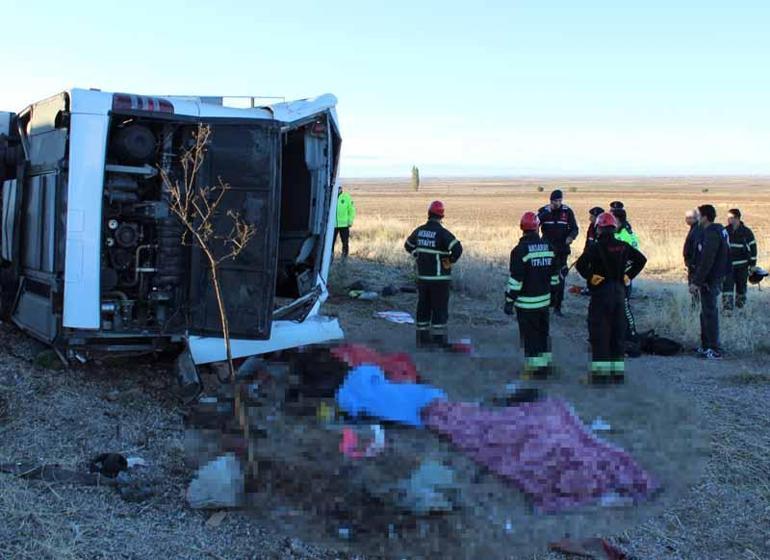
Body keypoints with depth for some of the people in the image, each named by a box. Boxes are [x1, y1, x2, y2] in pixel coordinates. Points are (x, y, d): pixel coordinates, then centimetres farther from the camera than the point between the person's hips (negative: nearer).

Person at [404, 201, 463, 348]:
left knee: (423, 306, 14)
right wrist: (450, 261, -10)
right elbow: (457, 249, -26)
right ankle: (439, 338, 5)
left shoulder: (419, 231, 3)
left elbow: (408, 245, 19)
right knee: (440, 308, 2)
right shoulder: (442, 233, -17)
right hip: (439, 278, -6)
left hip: (422, 277, 6)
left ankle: (423, 336, 20)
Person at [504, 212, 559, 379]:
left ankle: (536, 369, 1)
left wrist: (509, 301, -11)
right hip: (544, 300, 6)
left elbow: (515, 280, -17)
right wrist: (552, 293, 25)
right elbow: (554, 275, 13)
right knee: (543, 333, 20)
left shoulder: (521, 250, -16)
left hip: (527, 303, -6)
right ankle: (546, 365, 29)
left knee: (530, 338, 0)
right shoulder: (549, 247, 4)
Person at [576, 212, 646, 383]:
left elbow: (580, 264, -24)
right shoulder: (623, 246, 3)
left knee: (599, 333, 0)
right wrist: (629, 276, 10)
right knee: (618, 332, 12)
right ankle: (618, 372, 17)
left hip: (601, 292, -5)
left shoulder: (596, 247, -12)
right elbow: (641, 259, 11)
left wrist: (589, 277, -11)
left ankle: (600, 373, -1)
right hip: (619, 292, 5)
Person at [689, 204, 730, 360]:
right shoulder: (718, 231, 13)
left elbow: (706, 262, -24)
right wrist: (697, 280, 21)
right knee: (706, 313, 16)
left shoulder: (712, 234, -19)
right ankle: (706, 346, 25)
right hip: (714, 279, 10)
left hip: (709, 281, -10)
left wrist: (696, 282, -20)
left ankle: (714, 350, -3)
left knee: (709, 313, -6)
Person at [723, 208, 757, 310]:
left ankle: (740, 307, 24)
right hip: (728, 265, 1)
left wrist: (753, 264, -3)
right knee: (727, 286, -9)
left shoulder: (746, 232, -5)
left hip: (742, 265, -1)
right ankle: (727, 308, -9)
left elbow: (753, 248, -1)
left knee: (741, 286, 9)